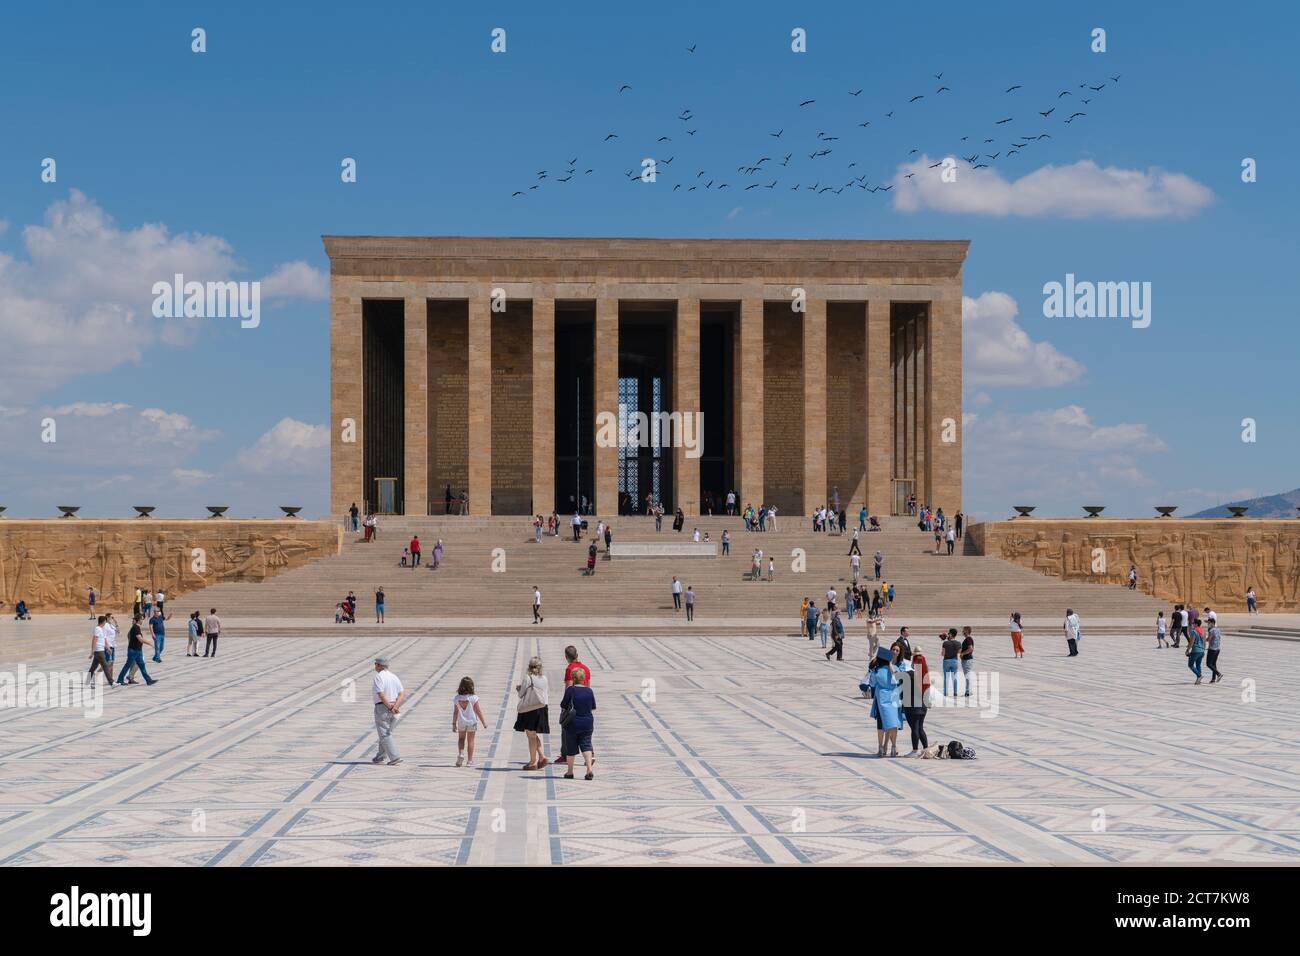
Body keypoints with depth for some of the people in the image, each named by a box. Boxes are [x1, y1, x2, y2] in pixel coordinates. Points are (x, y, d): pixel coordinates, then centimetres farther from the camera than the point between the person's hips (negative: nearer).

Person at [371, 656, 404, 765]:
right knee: (386, 733, 19)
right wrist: (395, 706, -11)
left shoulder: (379, 677, -13)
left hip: (382, 708, -7)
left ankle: (395, 757, -13)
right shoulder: (394, 677, 9)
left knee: (385, 734, -4)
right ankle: (380, 757, 27)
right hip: (393, 708, 7)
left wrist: (389, 707, -17)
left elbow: (381, 695, -23)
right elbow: (402, 694, 0)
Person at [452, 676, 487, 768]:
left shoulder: (457, 698, -8)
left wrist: (454, 724, 8)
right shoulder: (473, 698, -15)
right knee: (470, 741, 8)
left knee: (461, 738, 22)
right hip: (472, 721, -2)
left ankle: (461, 753, -1)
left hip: (461, 722, 2)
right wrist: (483, 722, 0)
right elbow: (478, 711, -10)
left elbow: (455, 712, -2)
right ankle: (469, 761, 10)